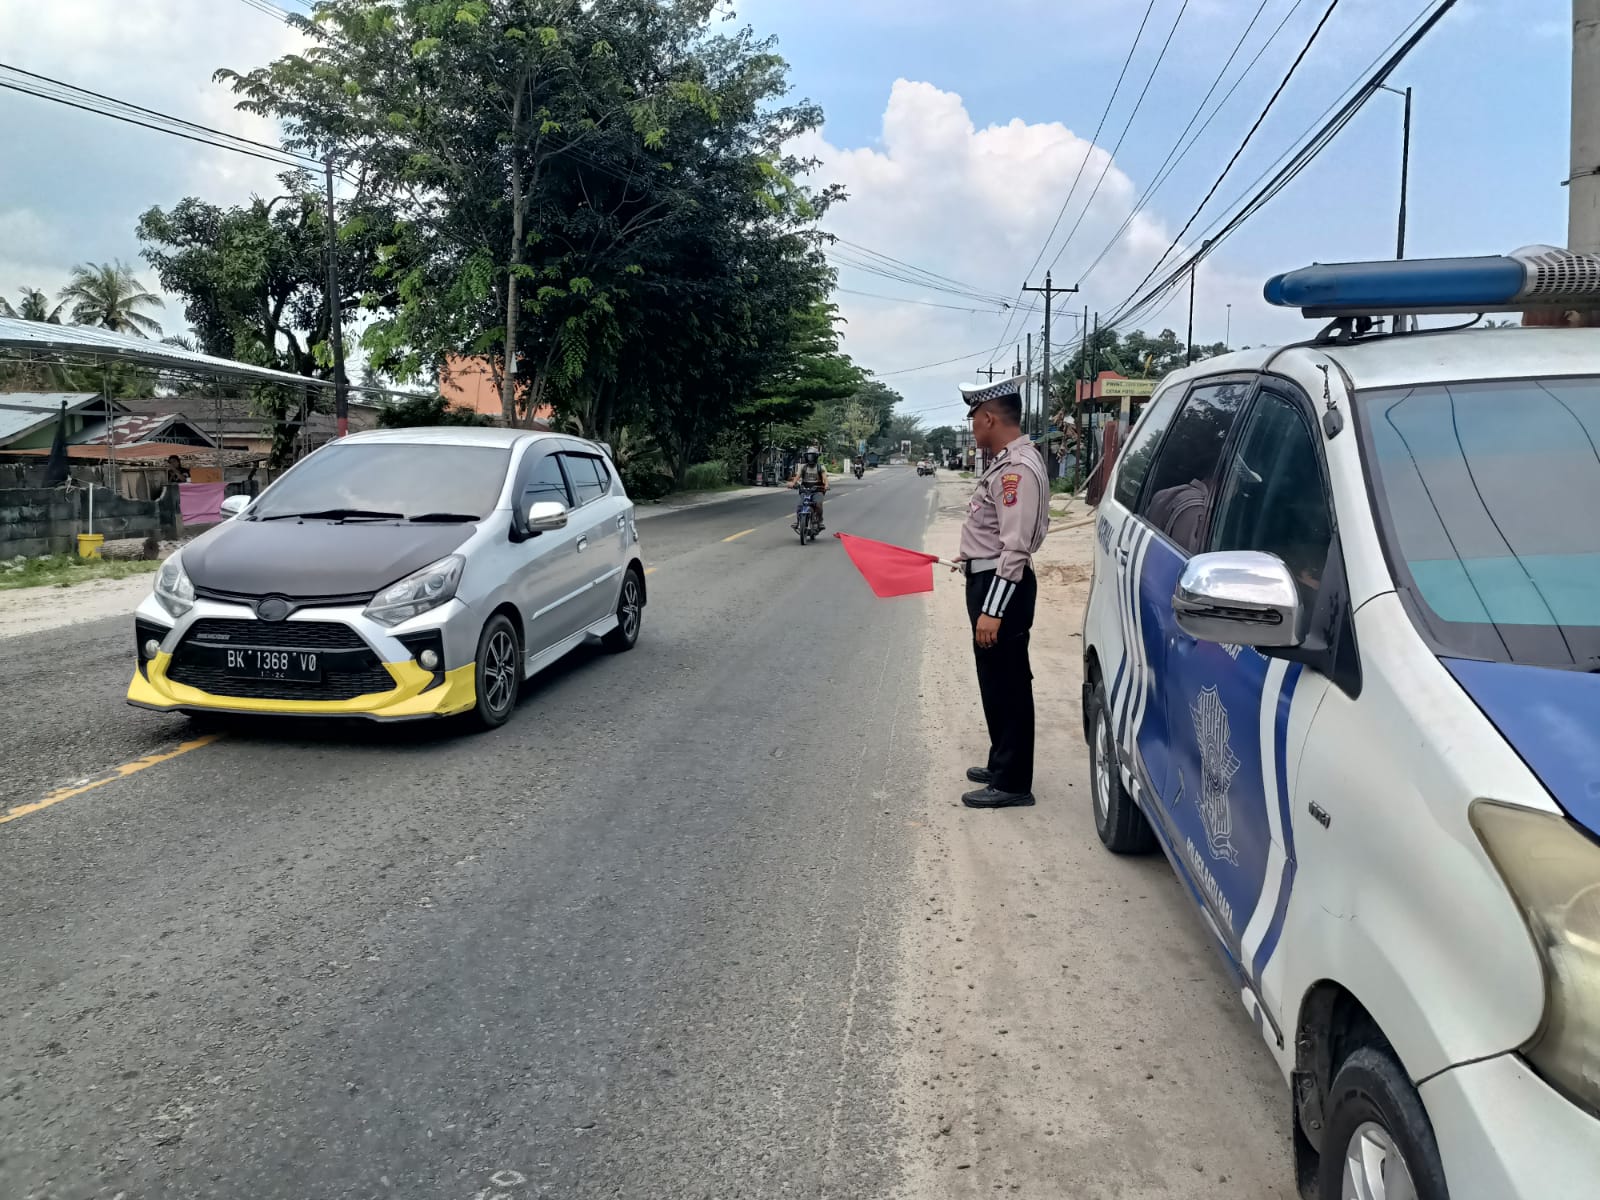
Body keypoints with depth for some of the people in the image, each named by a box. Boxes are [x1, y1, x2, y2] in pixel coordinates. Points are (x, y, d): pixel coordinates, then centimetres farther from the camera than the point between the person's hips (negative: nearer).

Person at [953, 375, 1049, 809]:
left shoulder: (1018, 467, -21)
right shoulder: (1008, 460, 11)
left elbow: (1016, 548, -25)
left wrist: (992, 610, -26)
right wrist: (970, 555, 37)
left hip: (1002, 585, -11)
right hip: (988, 578, 11)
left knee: (1007, 686, -2)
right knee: (996, 682, 19)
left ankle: (1012, 783, 8)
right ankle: (1002, 765, 32)